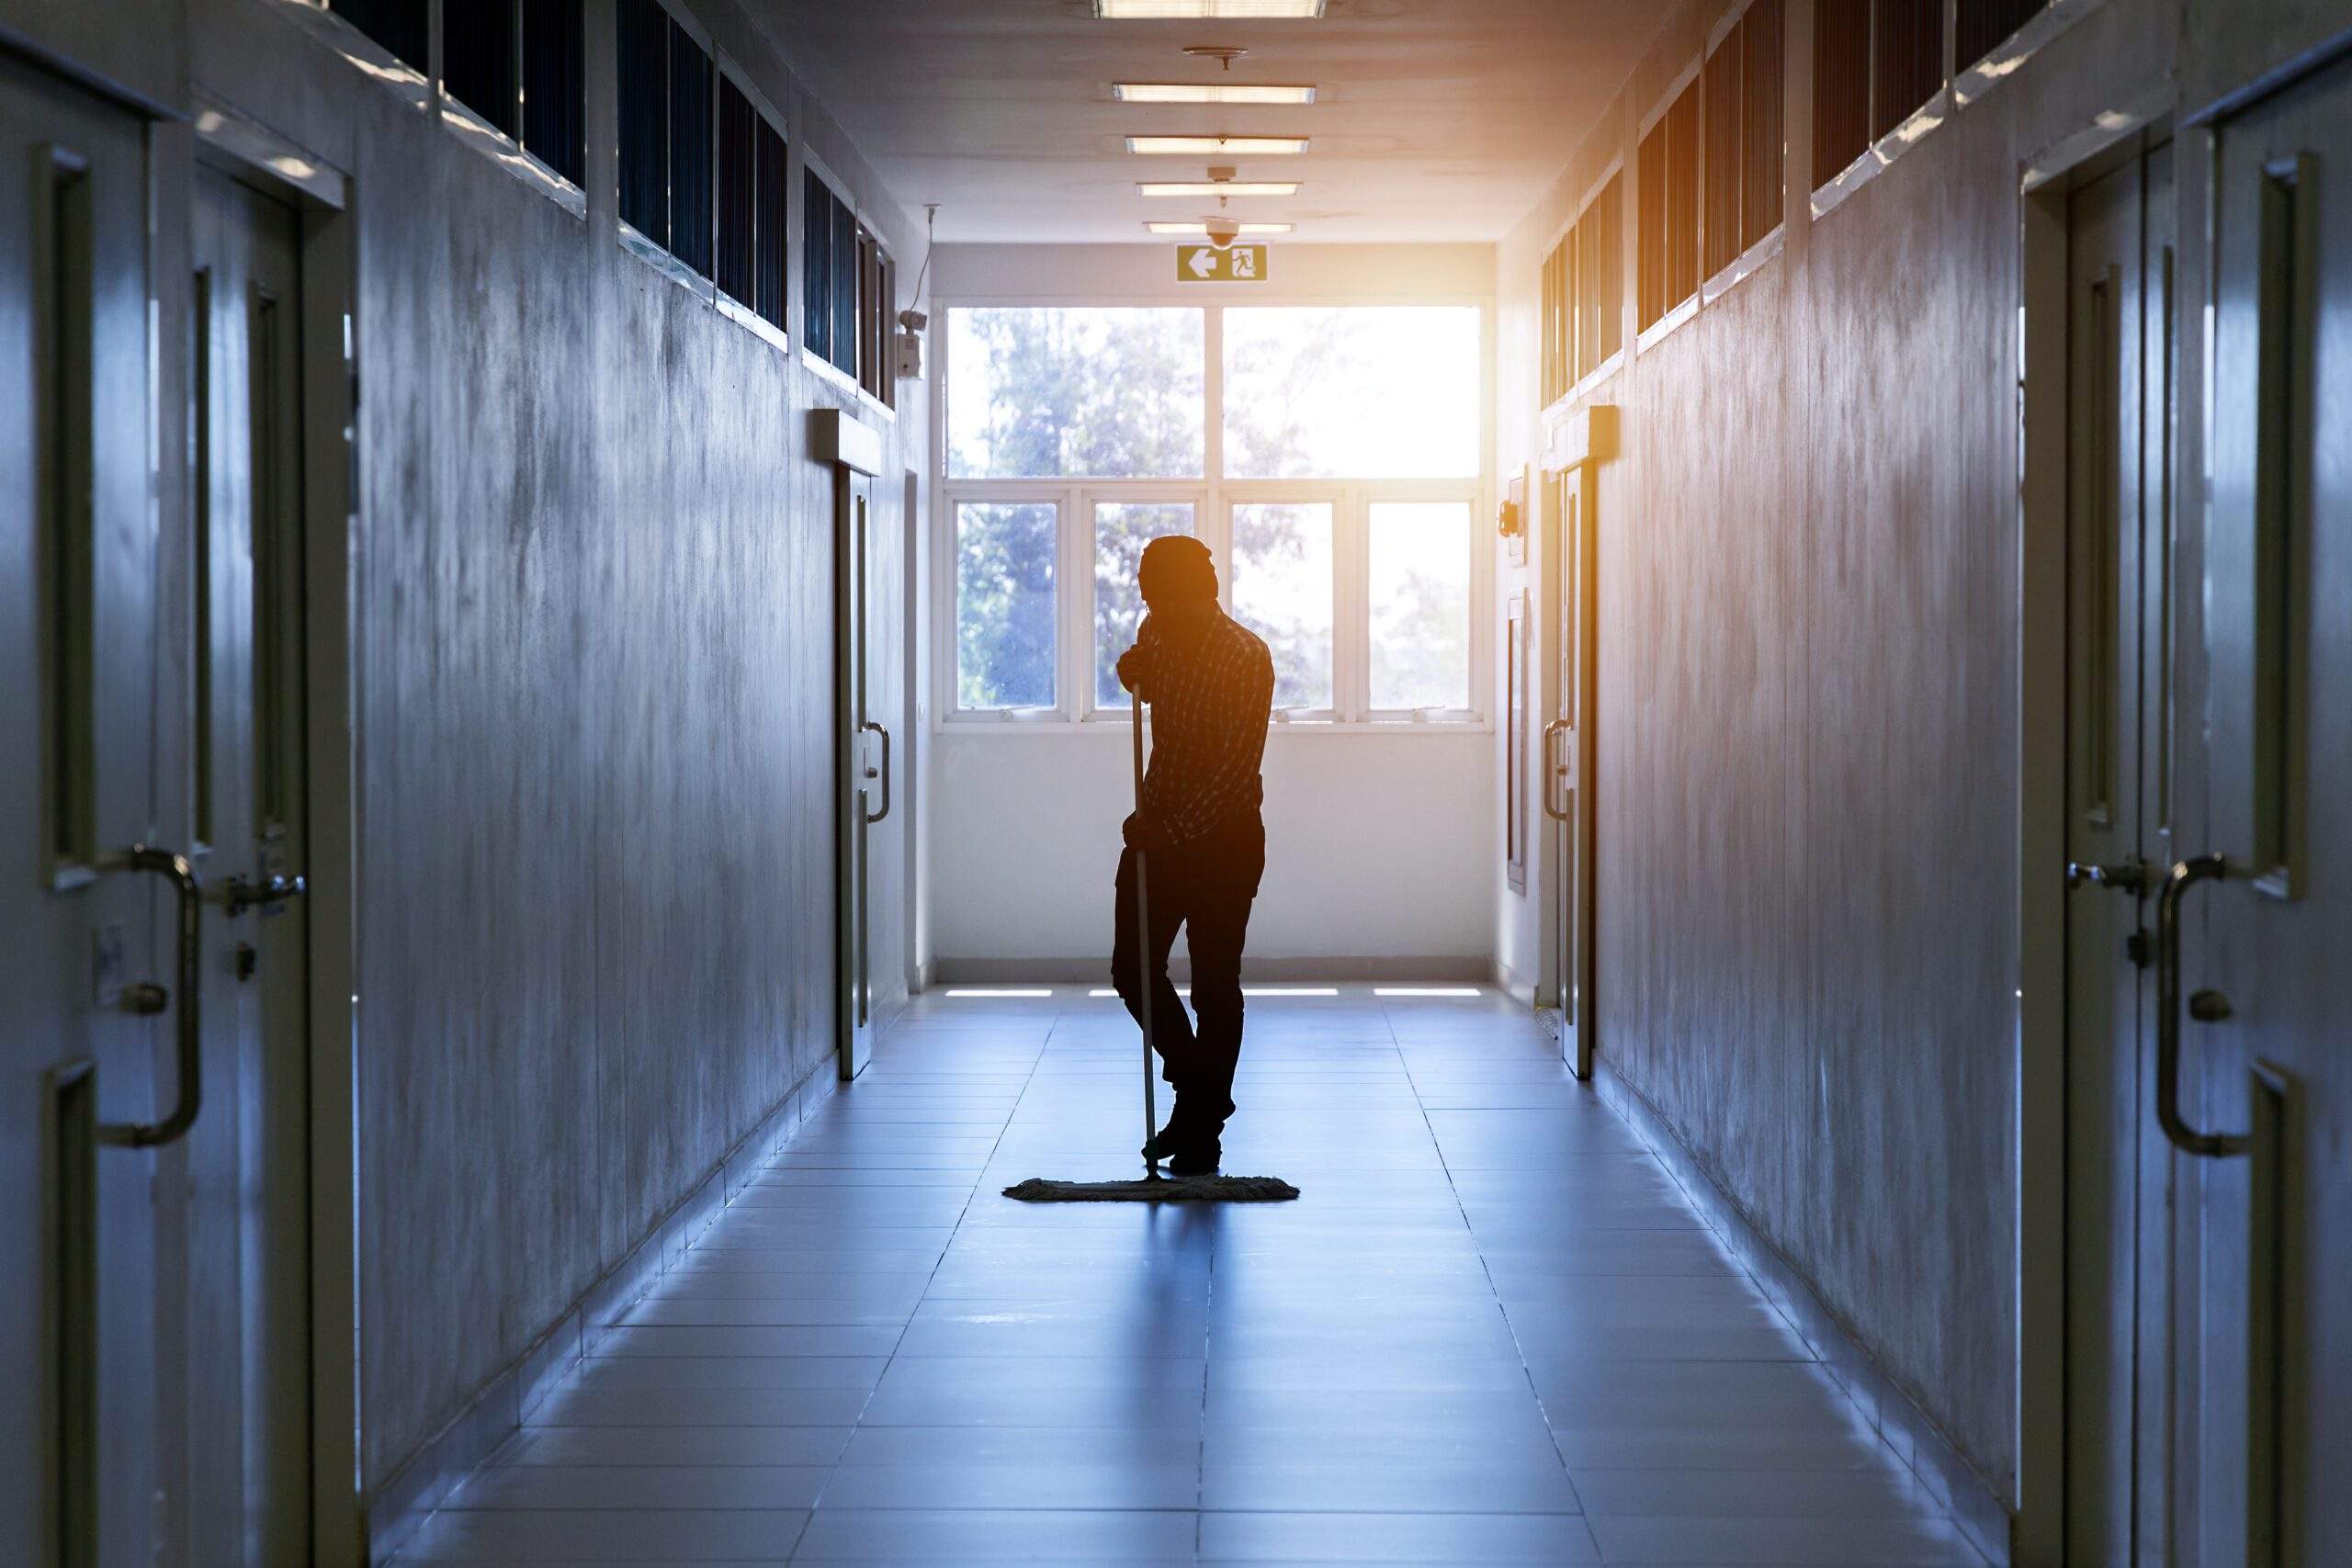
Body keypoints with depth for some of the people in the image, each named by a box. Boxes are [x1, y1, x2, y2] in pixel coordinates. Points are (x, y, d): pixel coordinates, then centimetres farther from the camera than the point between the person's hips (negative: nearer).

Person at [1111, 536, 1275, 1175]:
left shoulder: (1245, 657, -18)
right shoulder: (1157, 634, 2)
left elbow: (1237, 766, -22)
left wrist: (1173, 829, -26)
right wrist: (1134, 675, 1)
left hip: (1223, 835, -6)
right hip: (1158, 824, 6)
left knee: (1215, 985, 0)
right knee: (1133, 970, 6)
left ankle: (1204, 1129, 10)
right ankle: (1195, 1088, 26)